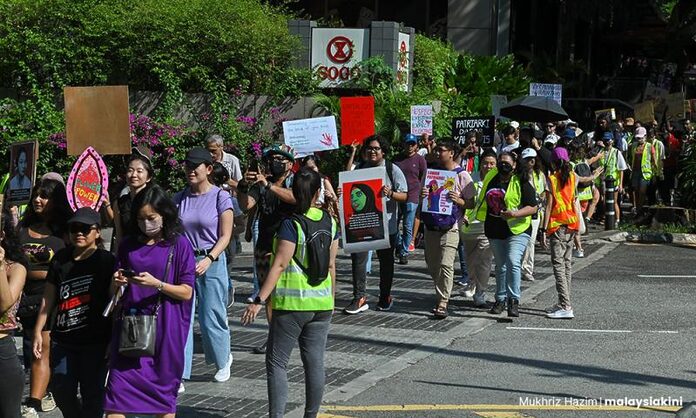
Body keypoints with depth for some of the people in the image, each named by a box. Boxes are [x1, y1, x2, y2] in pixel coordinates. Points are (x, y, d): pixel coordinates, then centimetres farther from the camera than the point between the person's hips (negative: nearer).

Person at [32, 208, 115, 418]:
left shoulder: (106, 261, -3)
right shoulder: (61, 259, 8)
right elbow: (48, 298, 12)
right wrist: (38, 331, 10)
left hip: (95, 340, -4)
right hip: (63, 339, 4)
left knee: (92, 395, 2)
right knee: (62, 392, 5)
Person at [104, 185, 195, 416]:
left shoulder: (179, 245, -1)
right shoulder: (129, 245, 10)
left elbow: (186, 292, -5)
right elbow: (114, 289, 17)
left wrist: (156, 284, -19)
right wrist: (117, 282, -6)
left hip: (163, 327, -3)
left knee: (163, 390, 6)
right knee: (118, 386, -3)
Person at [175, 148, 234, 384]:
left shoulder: (220, 197, -5)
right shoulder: (179, 199, 7)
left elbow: (225, 236, -7)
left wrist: (208, 260, -20)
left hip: (212, 262, -3)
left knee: (211, 318, 4)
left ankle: (223, 360, 32)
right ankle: (178, 375, -1)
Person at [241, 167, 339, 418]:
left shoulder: (291, 224, -13)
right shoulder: (330, 222, 3)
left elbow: (280, 265, -17)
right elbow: (331, 264, 9)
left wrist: (259, 300, -17)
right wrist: (332, 297, 21)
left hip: (292, 303, -5)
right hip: (322, 303, 5)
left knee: (276, 363, 2)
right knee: (315, 362, 9)